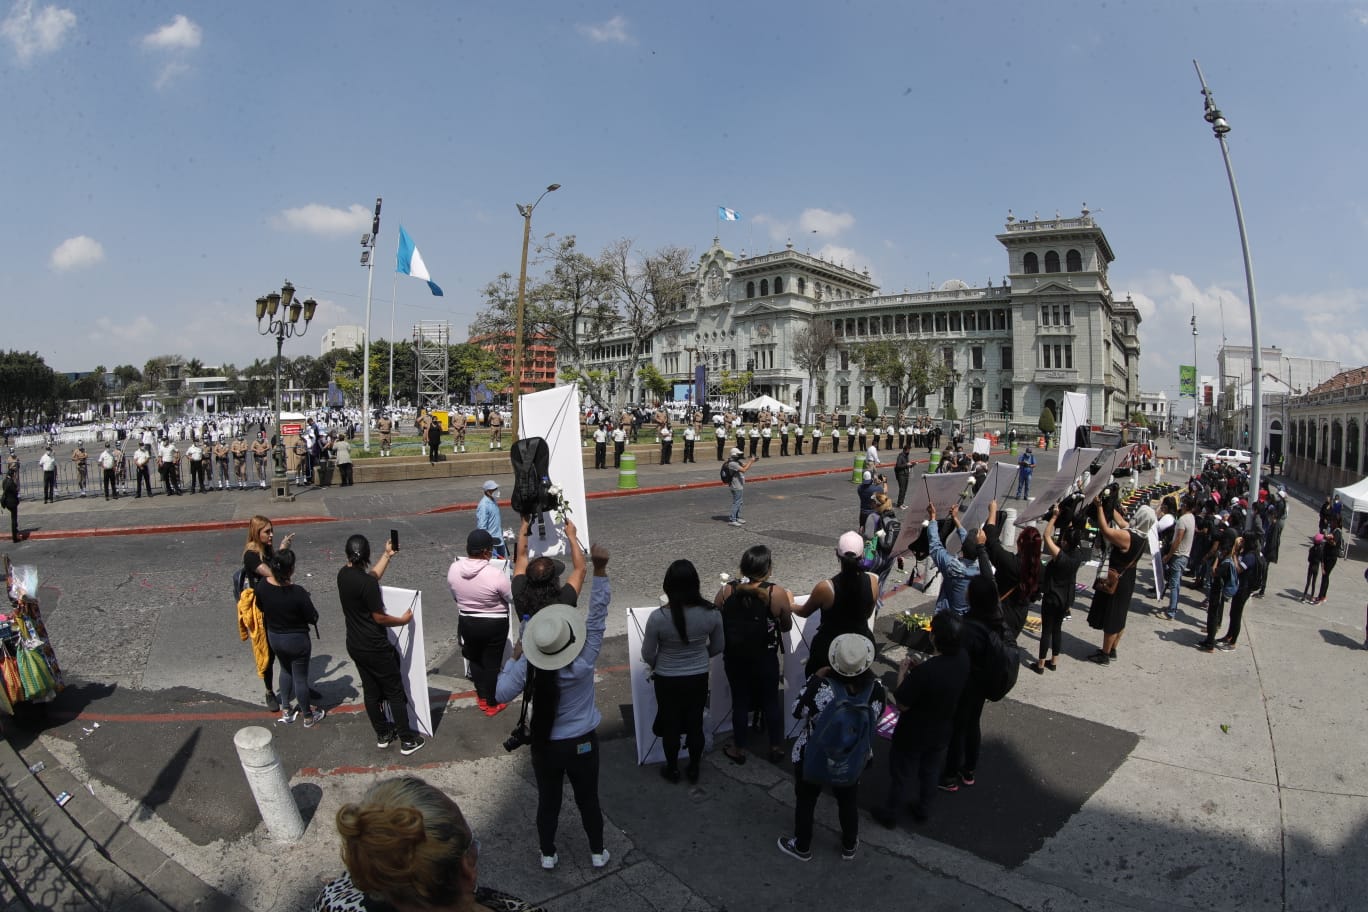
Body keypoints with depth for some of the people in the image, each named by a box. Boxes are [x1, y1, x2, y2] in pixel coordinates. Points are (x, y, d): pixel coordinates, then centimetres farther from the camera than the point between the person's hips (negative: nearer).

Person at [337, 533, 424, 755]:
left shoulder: (343, 575, -2)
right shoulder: (367, 582, -25)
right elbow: (380, 618, -19)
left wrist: (388, 555, 20)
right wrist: (403, 620, -3)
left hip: (355, 645, 8)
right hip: (375, 648, -8)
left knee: (371, 691, 18)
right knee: (395, 692, 4)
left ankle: (383, 734, 31)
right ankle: (407, 740, 11)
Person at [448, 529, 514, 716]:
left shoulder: (454, 569, -15)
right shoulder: (495, 574, -30)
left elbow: (454, 595, 3)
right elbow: (514, 598, -16)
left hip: (466, 622, 4)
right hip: (494, 625, -4)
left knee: (475, 659, 25)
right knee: (492, 663, 13)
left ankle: (481, 697, 39)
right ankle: (492, 704, 28)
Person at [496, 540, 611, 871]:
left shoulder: (528, 667, -24)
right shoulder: (584, 661, -27)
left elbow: (503, 694, -13)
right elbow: (598, 613, -28)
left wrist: (514, 658, -6)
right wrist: (599, 568, -30)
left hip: (544, 746, 1)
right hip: (582, 744, -1)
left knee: (548, 801, 22)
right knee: (588, 800, 20)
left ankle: (548, 854, 41)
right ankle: (598, 852, 39)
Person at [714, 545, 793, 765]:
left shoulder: (726, 591, -12)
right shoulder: (777, 593, -16)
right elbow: (786, 627, -3)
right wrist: (789, 604, 13)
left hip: (734, 657, 1)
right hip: (765, 658, -1)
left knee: (740, 701, 16)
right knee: (771, 701, 18)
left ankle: (739, 749, 30)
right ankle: (776, 748, 32)